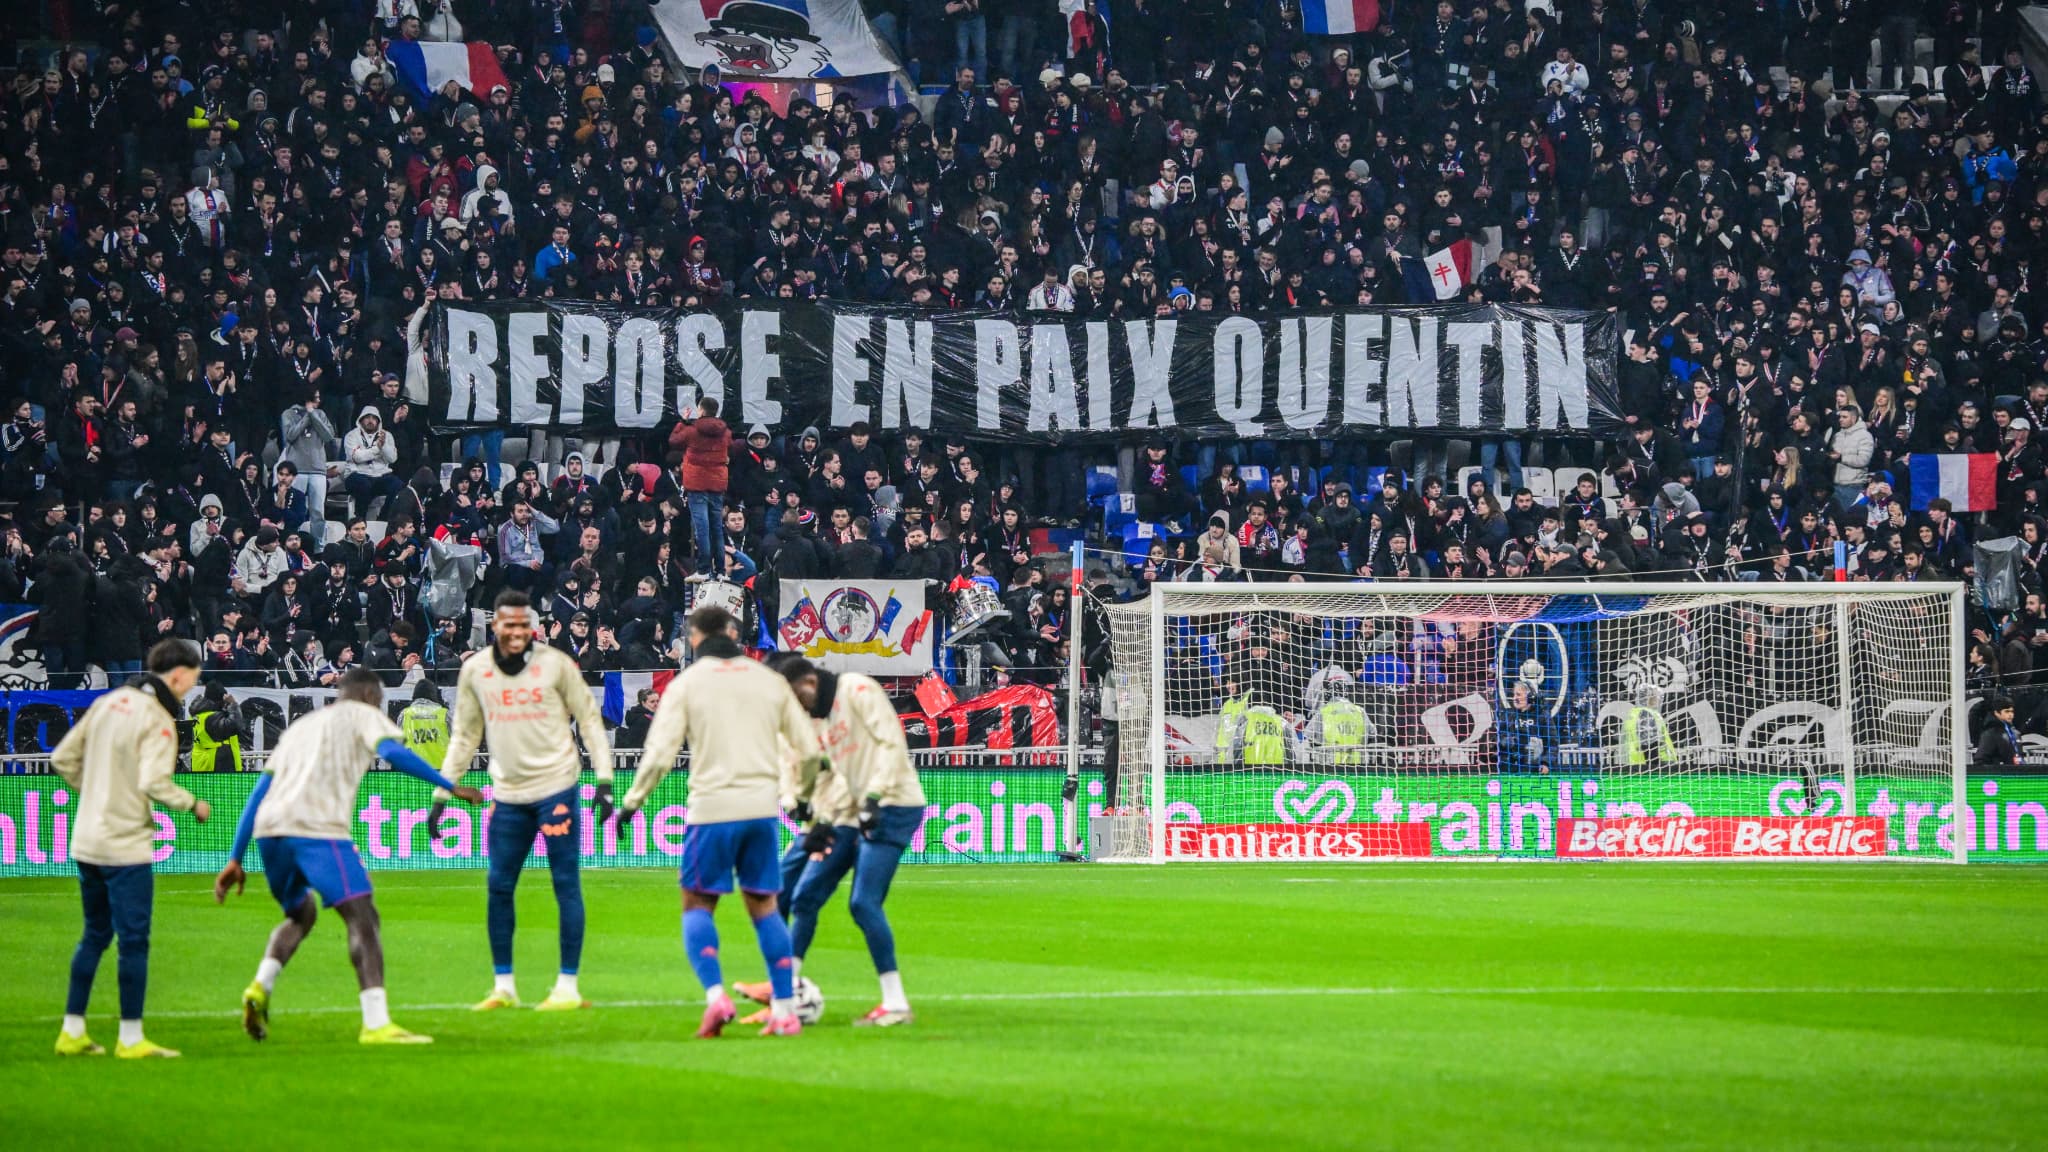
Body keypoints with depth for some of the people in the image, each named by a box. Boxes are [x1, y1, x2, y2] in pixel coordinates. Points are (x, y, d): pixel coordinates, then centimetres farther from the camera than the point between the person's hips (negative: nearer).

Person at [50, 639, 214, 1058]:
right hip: (126, 846, -8)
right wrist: (193, 805, -7)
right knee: (134, 940, -1)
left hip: (87, 843, 8)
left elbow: (63, 758, 11)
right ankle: (131, 1037, 1)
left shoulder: (107, 703, 9)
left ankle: (72, 1031, 18)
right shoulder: (157, 720, -13)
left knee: (95, 935, 17)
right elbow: (154, 782, -22)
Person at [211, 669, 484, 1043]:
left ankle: (260, 987, 5)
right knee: (363, 919, -7)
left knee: (301, 913, 28)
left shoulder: (301, 725, 33)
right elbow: (392, 752, -6)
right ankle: (376, 1024, -20)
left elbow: (260, 791, 28)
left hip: (268, 829, 7)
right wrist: (450, 787, -3)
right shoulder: (363, 715, 16)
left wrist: (235, 858, 27)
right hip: (318, 828, -7)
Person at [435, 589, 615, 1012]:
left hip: (556, 787, -4)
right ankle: (503, 986, 13)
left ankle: (568, 987, 1)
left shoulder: (556, 664, -5)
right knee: (499, 888, 3)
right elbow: (464, 735, 14)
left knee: (566, 885, -4)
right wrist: (441, 793, 10)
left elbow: (589, 719, 1)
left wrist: (605, 780, -6)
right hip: (508, 793, 4)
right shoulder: (475, 671, 4)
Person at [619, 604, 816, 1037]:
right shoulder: (769, 681, 10)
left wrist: (633, 801, 4)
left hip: (712, 809, -3)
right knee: (764, 906, 13)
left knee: (698, 905, 8)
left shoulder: (687, 684, -1)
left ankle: (715, 996, -13)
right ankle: (786, 1009, 8)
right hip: (762, 807, 3)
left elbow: (659, 754, -8)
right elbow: (809, 747, 12)